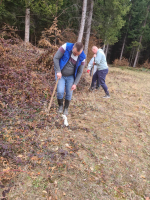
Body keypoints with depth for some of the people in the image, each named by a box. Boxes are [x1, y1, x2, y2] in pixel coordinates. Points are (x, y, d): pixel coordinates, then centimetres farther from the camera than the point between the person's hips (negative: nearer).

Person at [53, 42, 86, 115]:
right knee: (60, 91, -12)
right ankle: (60, 106, 16)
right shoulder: (66, 47, -20)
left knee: (69, 94, 2)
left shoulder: (82, 58, -14)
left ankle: (66, 108, 25)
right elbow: (56, 58, -16)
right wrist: (58, 71, -23)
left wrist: (75, 84, -9)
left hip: (70, 77, 2)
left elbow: (79, 72, -5)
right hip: (60, 75, -1)